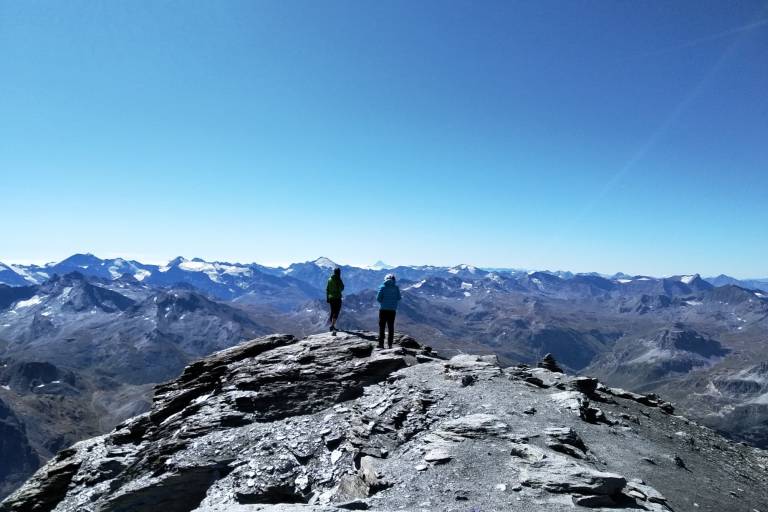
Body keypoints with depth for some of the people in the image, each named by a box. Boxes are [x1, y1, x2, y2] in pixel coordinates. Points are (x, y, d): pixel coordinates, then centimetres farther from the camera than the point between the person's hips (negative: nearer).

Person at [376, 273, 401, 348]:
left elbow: (378, 298, -9)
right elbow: (399, 298, 2)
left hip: (383, 309, -2)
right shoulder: (396, 288, -1)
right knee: (391, 327, 10)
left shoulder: (382, 287, -7)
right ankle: (390, 344, 10)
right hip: (392, 310, 2)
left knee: (382, 327, 6)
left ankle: (381, 344, 3)